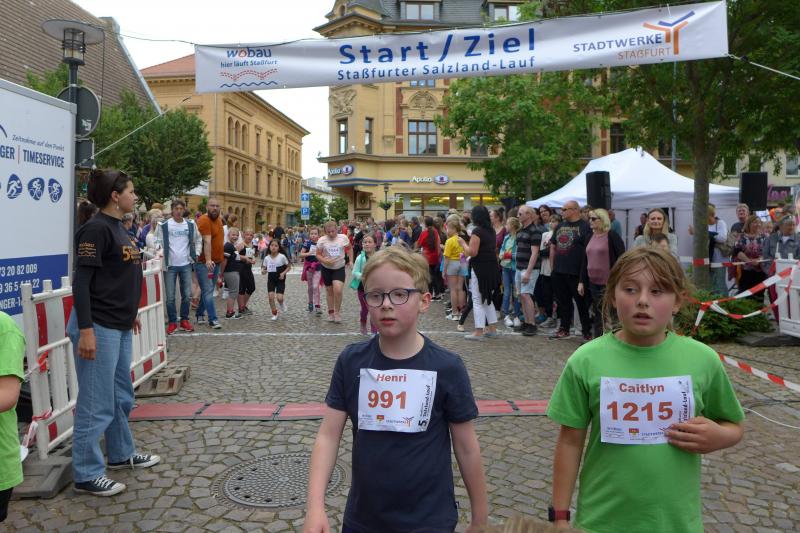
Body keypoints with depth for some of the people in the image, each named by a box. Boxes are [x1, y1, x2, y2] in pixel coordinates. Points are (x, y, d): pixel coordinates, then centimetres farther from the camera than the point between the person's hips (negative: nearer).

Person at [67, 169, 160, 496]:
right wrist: (85, 330, -23)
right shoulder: (97, 228, -15)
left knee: (121, 396, 20)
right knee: (97, 403, 0)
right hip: (98, 327, -10)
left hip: (120, 327, 10)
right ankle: (87, 475, 13)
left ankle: (121, 454, 36)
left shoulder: (119, 228, 12)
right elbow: (81, 280, -19)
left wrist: (131, 313, 23)